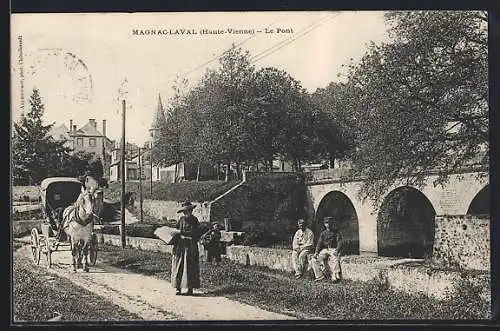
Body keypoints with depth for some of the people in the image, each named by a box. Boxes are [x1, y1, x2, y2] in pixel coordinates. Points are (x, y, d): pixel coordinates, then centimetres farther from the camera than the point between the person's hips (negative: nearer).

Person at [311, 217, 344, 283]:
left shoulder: (336, 232, 6)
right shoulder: (323, 233, 16)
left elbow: (340, 242, -4)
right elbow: (319, 243, 10)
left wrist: (337, 250, -23)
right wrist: (316, 252, -6)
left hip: (333, 249, -4)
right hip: (325, 250, 5)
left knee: (335, 258, -38)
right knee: (315, 259, -17)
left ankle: (335, 277, -35)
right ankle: (320, 276, -12)